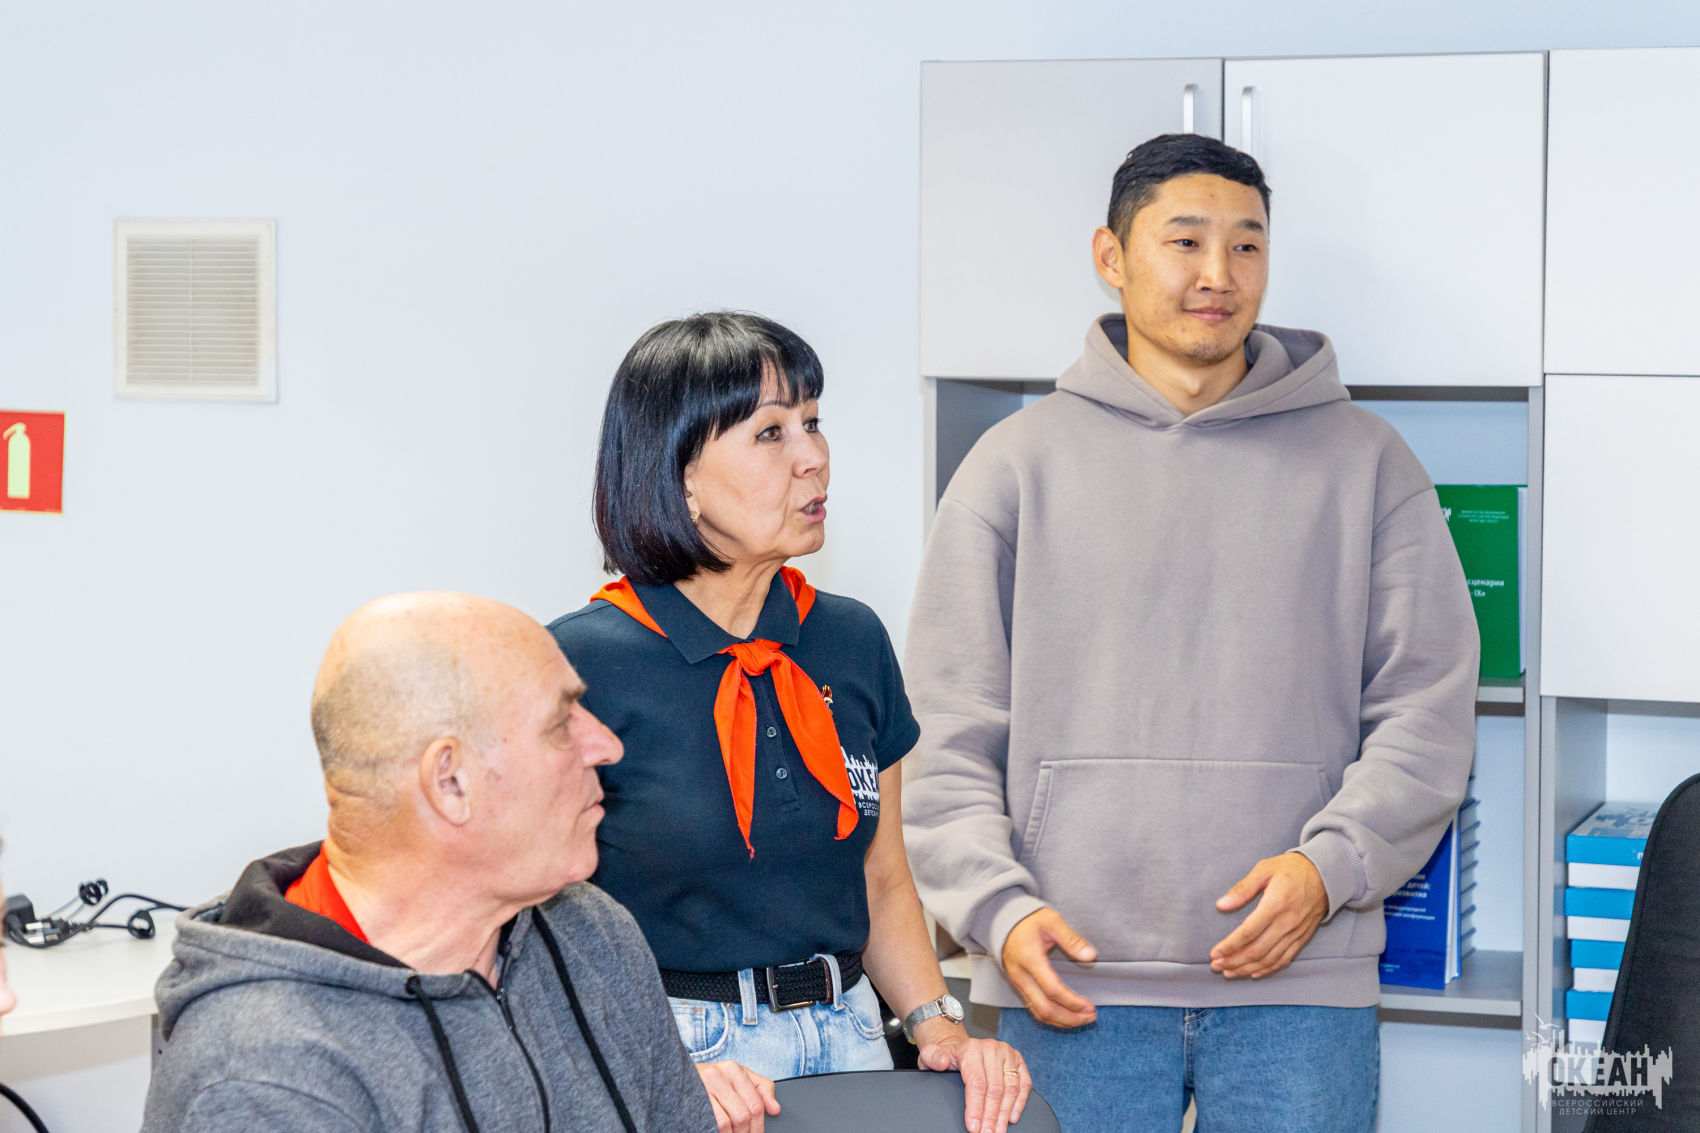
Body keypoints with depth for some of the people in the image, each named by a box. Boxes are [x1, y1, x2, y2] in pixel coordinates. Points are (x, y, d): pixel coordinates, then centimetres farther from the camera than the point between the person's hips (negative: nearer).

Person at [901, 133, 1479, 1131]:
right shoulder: (1019, 464, 9)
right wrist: (998, 908, -8)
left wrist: (1330, 865, -9)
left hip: (1299, 979, 0)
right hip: (1072, 986, 0)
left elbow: (1427, 708, 6)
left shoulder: (1364, 462, 10)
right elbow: (949, 731, 6)